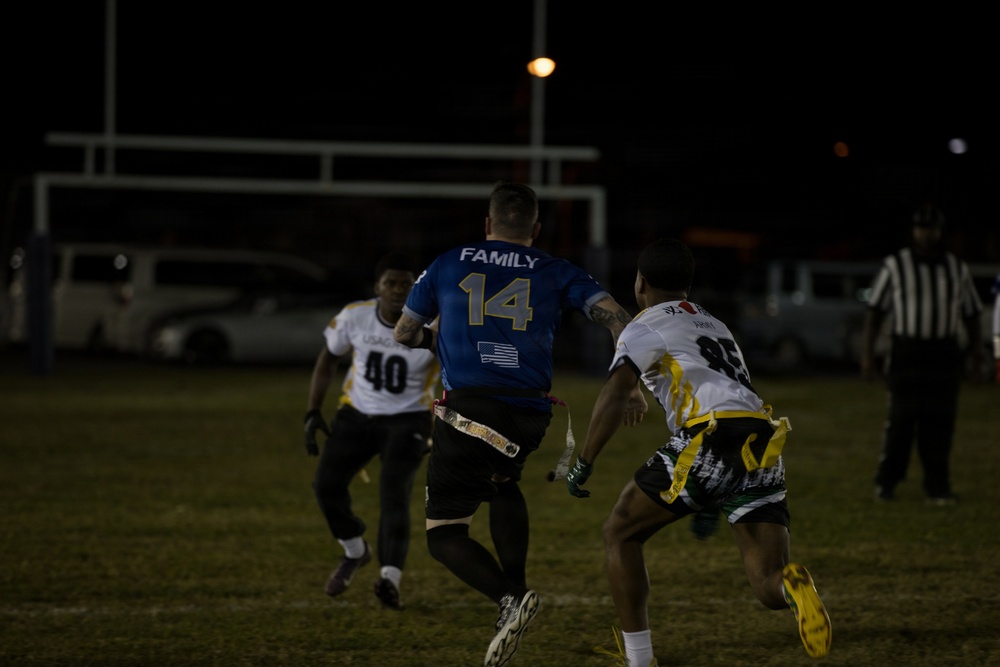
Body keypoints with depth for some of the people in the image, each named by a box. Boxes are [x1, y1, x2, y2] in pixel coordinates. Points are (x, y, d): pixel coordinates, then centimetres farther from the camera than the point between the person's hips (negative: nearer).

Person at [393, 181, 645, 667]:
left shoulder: (447, 265, 12)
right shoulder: (555, 272, 12)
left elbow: (404, 334, 20)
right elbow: (614, 315, 1)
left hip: (468, 412, -3)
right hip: (530, 414, 3)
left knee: (444, 535, 4)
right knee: (501, 482, 35)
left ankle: (509, 597, -22)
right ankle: (514, 588, 21)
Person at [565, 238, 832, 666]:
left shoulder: (645, 328, 11)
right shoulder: (716, 326, 34)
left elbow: (615, 394, -7)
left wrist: (583, 464, -4)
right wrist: (711, 502, 44)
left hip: (712, 438, -6)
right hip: (763, 446, 6)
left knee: (620, 534, 15)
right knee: (769, 590, 3)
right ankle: (793, 587, -34)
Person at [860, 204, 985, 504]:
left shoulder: (957, 269, 7)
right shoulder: (895, 266, -1)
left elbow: (971, 315, 11)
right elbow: (874, 312, 0)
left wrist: (977, 348, -4)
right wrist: (866, 354, -6)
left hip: (944, 354, 2)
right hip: (906, 352, -2)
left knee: (939, 422, -1)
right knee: (901, 419, -5)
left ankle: (937, 488, 5)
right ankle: (887, 482, 9)